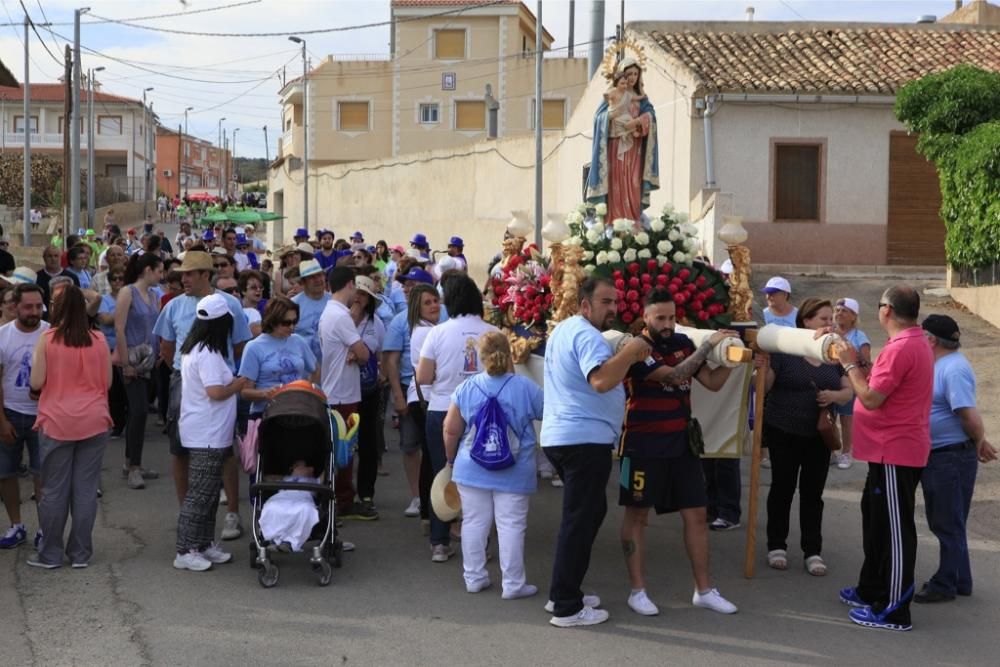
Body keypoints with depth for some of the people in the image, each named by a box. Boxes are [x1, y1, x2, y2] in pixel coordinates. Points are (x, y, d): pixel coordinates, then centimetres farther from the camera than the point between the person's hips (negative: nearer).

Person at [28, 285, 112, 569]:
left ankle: (50, 554, 15)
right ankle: (80, 553, 13)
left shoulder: (47, 340, -7)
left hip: (56, 423, -2)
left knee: (55, 491, 7)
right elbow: (108, 382, 5)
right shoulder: (98, 340, 0)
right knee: (86, 489, 7)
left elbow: (36, 383, -6)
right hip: (94, 421, 2)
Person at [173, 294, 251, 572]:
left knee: (208, 492, 17)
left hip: (203, 434, 10)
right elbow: (216, 392, -24)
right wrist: (241, 383, -9)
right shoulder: (208, 354, -20)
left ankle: (204, 544, 24)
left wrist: (233, 382, 11)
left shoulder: (193, 349, 12)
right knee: (199, 494, -5)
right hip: (207, 436, -10)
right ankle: (185, 552, 0)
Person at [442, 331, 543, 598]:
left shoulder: (466, 388, -2)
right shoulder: (526, 387, -9)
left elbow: (451, 430, 1)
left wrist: (451, 458, 16)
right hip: (513, 474, -2)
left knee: (474, 523, 11)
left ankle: (474, 578, 19)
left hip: (471, 470, 2)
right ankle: (513, 584, 7)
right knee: (511, 526, 3)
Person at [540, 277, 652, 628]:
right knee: (580, 521, -4)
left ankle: (563, 594, 25)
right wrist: (630, 352, -23)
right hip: (585, 440, -11)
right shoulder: (587, 335, -16)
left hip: (560, 437, 11)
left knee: (588, 513, 20)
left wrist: (624, 356, 13)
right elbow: (601, 380, -32)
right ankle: (567, 608, 1)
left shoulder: (564, 329, 16)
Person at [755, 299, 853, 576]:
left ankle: (813, 551, 13)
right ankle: (777, 546, 20)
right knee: (782, 488, 7)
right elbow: (765, 387, -7)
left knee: (813, 492, 6)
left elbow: (848, 392, 7)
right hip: (784, 432, -3)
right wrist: (762, 368, -26)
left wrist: (835, 395, -14)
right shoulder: (784, 348, -9)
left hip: (819, 435, 3)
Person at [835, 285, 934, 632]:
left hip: (895, 452, -11)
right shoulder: (916, 343, 13)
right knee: (876, 519, 21)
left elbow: (871, 398, -21)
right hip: (892, 449, 11)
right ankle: (871, 591, 33)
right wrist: (858, 364, 12)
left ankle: (894, 611, 2)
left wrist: (850, 364, -10)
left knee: (894, 529, -4)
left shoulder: (900, 348, -21)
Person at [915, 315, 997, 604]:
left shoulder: (953, 369, -22)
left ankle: (946, 585, 12)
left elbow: (971, 418, -26)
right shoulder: (940, 364, 10)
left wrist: (979, 445, -9)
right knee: (942, 523, 19)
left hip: (951, 458, -10)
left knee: (948, 525, 2)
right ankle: (957, 580, 30)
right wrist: (978, 443, 14)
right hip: (936, 457, 10)